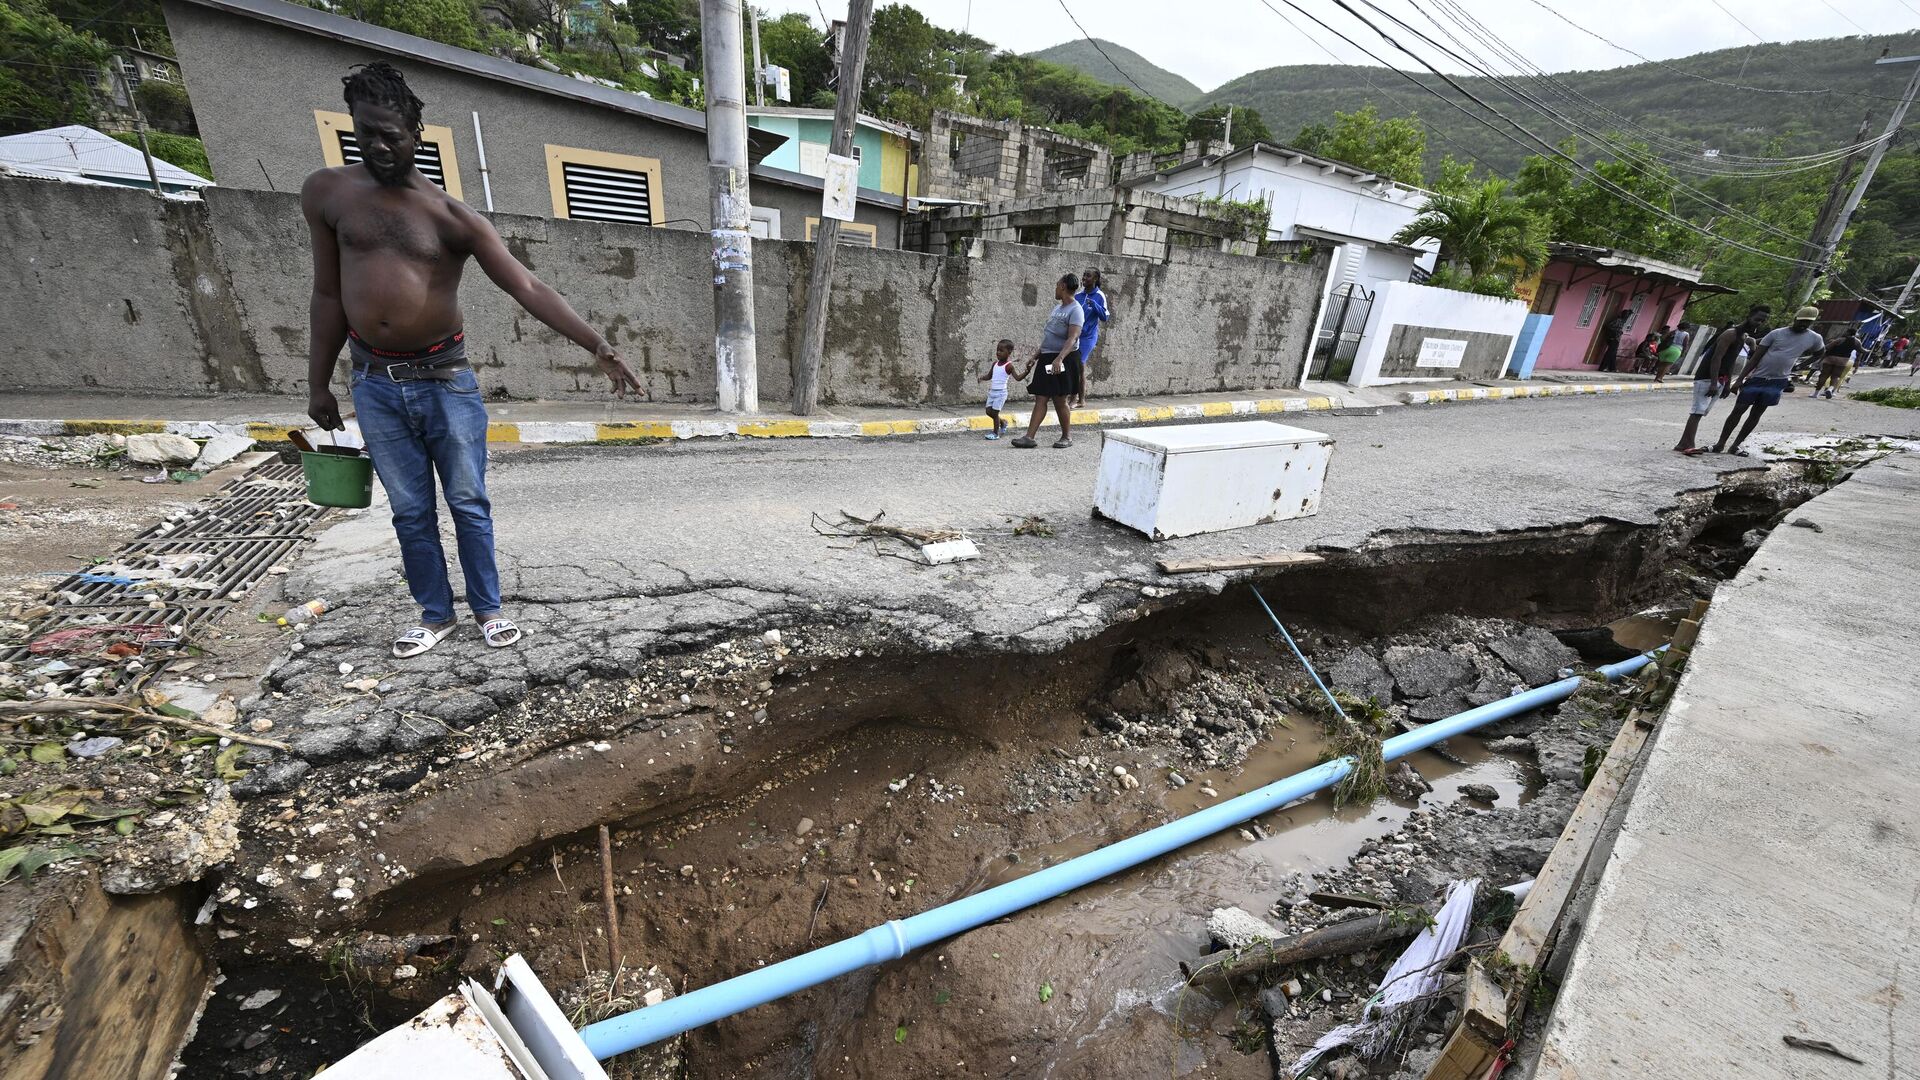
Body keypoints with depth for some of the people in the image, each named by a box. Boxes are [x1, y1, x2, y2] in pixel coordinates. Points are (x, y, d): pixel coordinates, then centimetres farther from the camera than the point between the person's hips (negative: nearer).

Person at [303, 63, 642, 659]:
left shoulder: (453, 216, -4)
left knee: (469, 504, 6)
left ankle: (488, 609, 21)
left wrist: (598, 346, -27)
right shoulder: (326, 192, 5)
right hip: (374, 385, 3)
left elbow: (528, 287, -14)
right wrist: (318, 384, 9)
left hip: (446, 380, -2)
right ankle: (435, 615, 24)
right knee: (410, 512, 10)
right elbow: (328, 295, 8)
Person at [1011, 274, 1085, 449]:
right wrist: (1035, 357, 22)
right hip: (1047, 358, 8)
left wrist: (1059, 358, -37)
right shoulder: (1057, 307, 17)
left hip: (1064, 360, -8)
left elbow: (1073, 338, -24)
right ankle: (1029, 437, -3)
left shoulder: (1075, 310, -10)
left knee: (1060, 400, -2)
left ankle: (1067, 437, 13)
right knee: (1040, 399, 1)